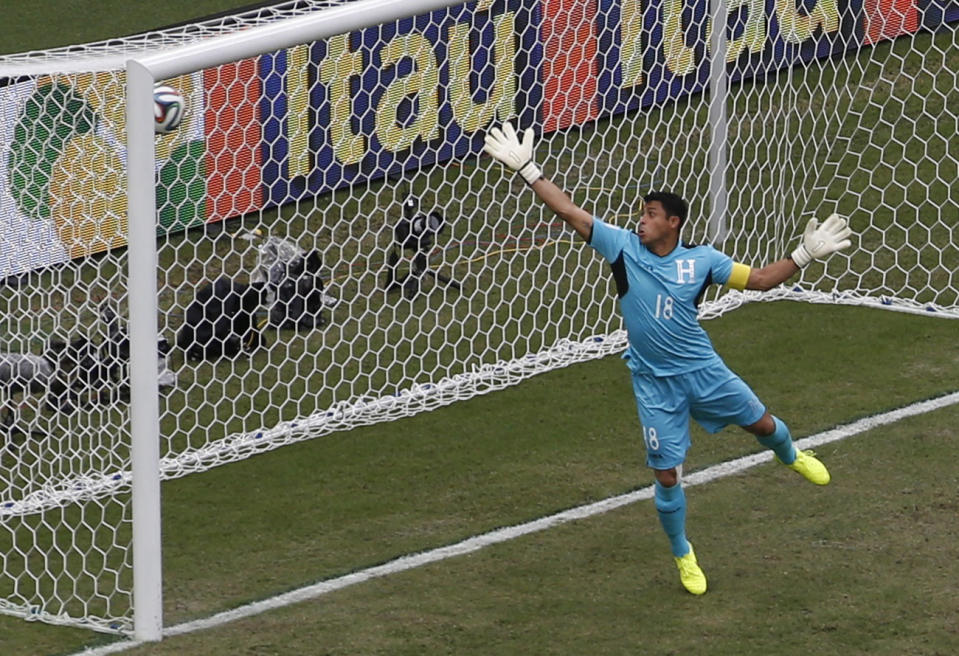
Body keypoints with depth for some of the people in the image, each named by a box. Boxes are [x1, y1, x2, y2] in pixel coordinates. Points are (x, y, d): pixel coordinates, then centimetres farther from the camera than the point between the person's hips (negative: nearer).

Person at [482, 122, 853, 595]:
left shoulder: (701, 260, -8)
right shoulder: (623, 247, -11)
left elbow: (758, 279, -3)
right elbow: (569, 211, -14)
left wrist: (804, 256, -13)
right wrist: (526, 169, -19)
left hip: (702, 368, 1)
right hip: (653, 382, -1)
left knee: (762, 423, 13)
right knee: (667, 475, 1)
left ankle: (791, 457, 53)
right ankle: (682, 555, 24)